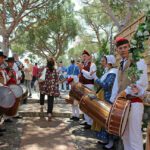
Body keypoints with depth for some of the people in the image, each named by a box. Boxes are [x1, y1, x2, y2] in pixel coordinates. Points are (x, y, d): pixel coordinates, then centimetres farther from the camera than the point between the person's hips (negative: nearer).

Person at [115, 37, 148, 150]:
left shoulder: (138, 61, -5)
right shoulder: (121, 64, 18)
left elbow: (142, 82, -16)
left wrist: (127, 91, -18)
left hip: (134, 102, -8)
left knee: (134, 137, -6)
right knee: (125, 135, 16)